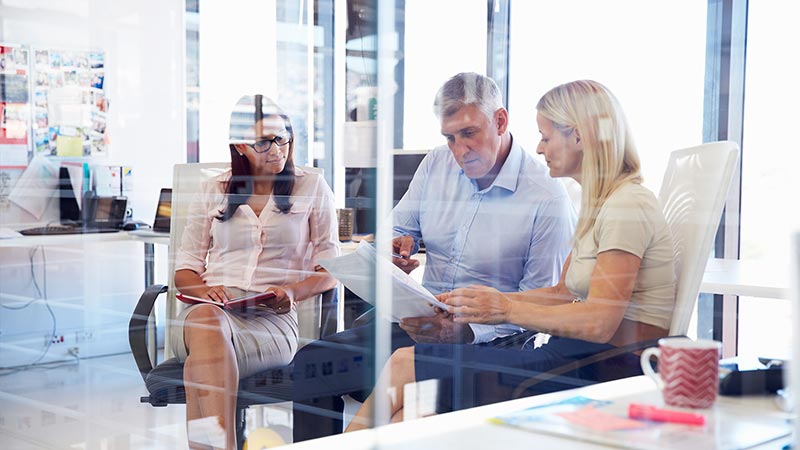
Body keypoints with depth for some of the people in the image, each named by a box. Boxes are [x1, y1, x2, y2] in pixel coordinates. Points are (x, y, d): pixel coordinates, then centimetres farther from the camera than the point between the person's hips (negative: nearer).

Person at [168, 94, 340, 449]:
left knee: (202, 358, -35)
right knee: (206, 319, -39)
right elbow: (185, 269, 18)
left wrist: (293, 292, -9)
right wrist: (203, 289, -6)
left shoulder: (312, 188, 16)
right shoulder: (213, 192, 21)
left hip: (272, 319, -1)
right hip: (211, 307, 1)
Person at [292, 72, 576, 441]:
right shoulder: (436, 164, 9)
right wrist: (398, 246, -3)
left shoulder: (548, 198, -9)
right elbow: (400, 228, 23)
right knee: (311, 362, -14)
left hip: (485, 339, -6)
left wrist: (467, 329, -24)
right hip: (419, 323, 6)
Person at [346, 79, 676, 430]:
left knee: (404, 365, -9)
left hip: (611, 369, -9)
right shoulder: (597, 203, 18)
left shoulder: (626, 206, -14)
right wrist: (489, 300, 7)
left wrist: (507, 309, -15)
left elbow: (599, 323, -21)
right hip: (578, 360, 9)